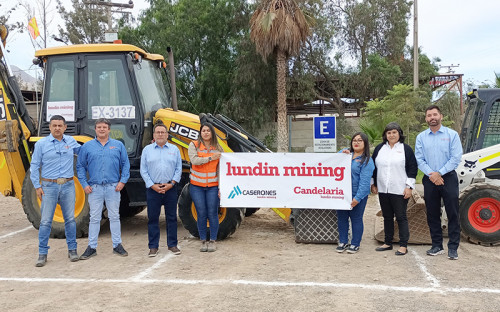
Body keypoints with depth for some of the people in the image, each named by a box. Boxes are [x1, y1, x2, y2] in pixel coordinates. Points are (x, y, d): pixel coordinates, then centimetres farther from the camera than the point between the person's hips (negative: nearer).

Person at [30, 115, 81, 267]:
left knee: (70, 219, 8)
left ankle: (72, 250, 19)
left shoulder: (70, 141, 7)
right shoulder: (41, 144, -1)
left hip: (68, 186, 2)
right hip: (49, 186, -2)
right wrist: (37, 186, -4)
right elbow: (34, 166, 2)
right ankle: (42, 254, 8)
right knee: (45, 221, -1)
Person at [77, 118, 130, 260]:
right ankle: (92, 247, 12)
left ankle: (117, 245, 16)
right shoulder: (87, 146, 5)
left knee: (114, 216, 7)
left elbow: (126, 165, 7)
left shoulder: (118, 145, 7)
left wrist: (123, 181, -3)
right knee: (94, 218, 4)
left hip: (113, 188, 0)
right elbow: (80, 166, 8)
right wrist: (84, 184, 0)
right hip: (95, 188, 0)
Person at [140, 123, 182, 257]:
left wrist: (172, 183, -8)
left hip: (170, 188, 1)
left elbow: (179, 169, 5)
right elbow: (143, 170, 3)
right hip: (153, 189, 0)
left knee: (172, 217, 6)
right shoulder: (147, 150, 7)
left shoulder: (174, 149, 8)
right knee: (153, 218, 3)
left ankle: (172, 244, 17)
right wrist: (152, 185, -7)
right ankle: (153, 247, 11)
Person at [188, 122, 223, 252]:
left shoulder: (218, 148, 5)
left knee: (212, 213, 0)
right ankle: (203, 241, 15)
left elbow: (220, 169, 2)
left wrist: (221, 187, -3)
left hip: (212, 186, 1)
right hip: (197, 186, 0)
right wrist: (211, 158, -15)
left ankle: (212, 241, 13)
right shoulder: (194, 145, 2)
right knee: (201, 214, 3)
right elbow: (194, 160, -16)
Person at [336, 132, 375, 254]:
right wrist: (342, 154, -7)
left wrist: (357, 198, -20)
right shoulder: (345, 152, 11)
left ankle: (355, 244, 18)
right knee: (341, 217, 11)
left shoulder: (367, 161, -6)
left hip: (357, 195, -5)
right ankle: (343, 242, 25)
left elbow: (364, 181, -13)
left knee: (356, 219, 4)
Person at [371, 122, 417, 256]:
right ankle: (388, 243, 22)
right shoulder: (379, 148, 12)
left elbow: (412, 168, -2)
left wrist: (409, 187, -8)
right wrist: (373, 184, 13)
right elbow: (373, 166, 17)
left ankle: (403, 245, 4)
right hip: (383, 190, 4)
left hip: (400, 191, -4)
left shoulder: (406, 149, 1)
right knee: (387, 217, 12)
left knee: (401, 217, -1)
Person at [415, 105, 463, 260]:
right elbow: (419, 159, 2)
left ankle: (453, 247, 6)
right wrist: (431, 175, -10)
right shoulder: (421, 137, 8)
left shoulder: (452, 135, 0)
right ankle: (437, 246, 19)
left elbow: (456, 158, -6)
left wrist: (439, 173, -12)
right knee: (432, 214, 8)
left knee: (452, 213, -2)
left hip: (448, 178, -2)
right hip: (429, 180, 3)